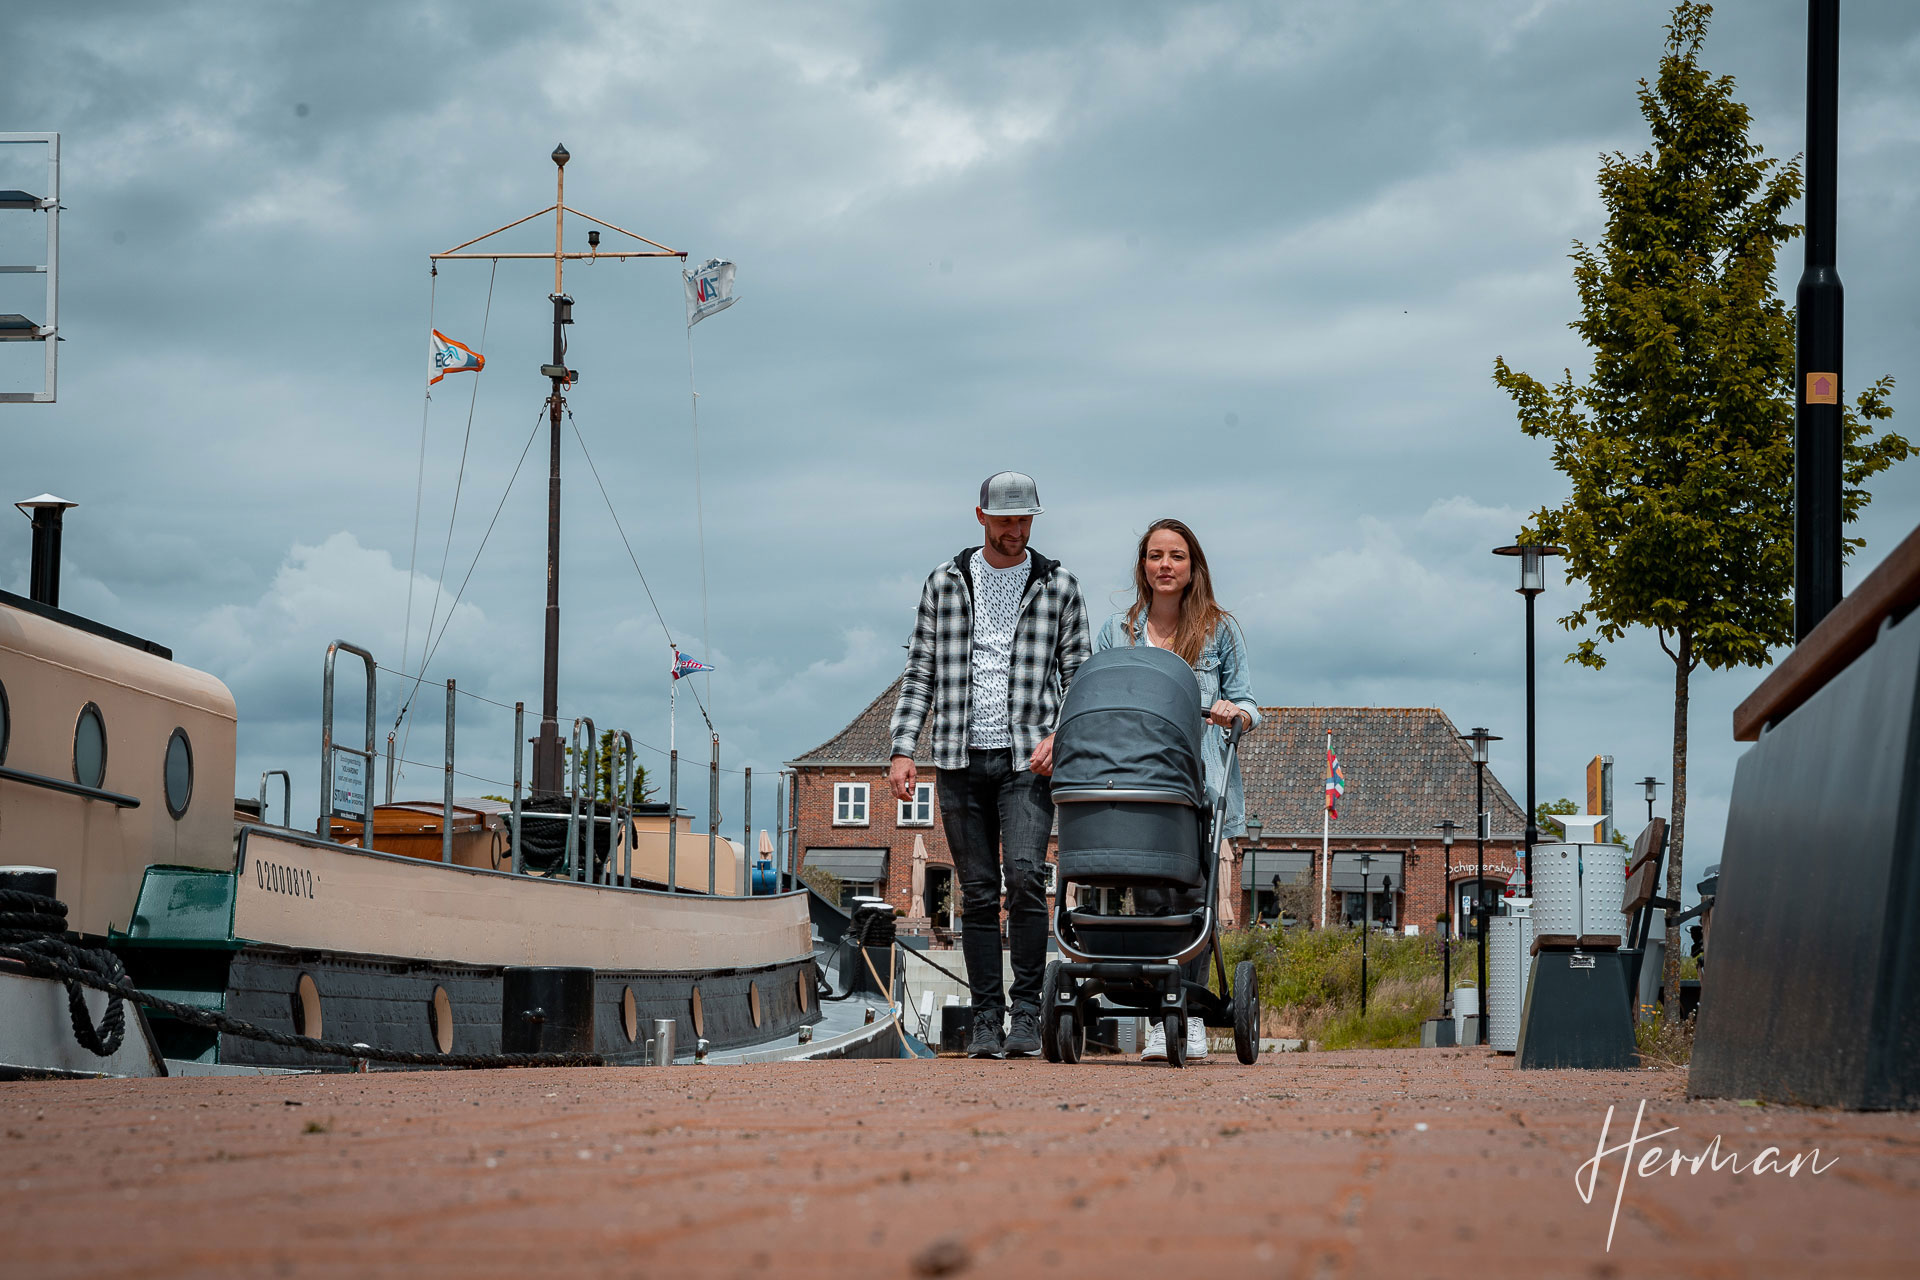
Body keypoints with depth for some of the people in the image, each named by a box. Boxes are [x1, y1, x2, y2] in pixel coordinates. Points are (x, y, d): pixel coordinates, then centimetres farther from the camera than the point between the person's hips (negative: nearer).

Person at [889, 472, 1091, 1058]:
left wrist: (1059, 736, -8)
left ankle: (1026, 1010, -10)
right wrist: (903, 749, 1)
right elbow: (920, 672, 10)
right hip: (961, 760, 2)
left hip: (1028, 759, -2)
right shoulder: (945, 582, 9)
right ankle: (986, 1019, 8)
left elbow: (1077, 674, 8)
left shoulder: (1058, 587, 6)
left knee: (1025, 876, -17)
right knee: (978, 894, 3)